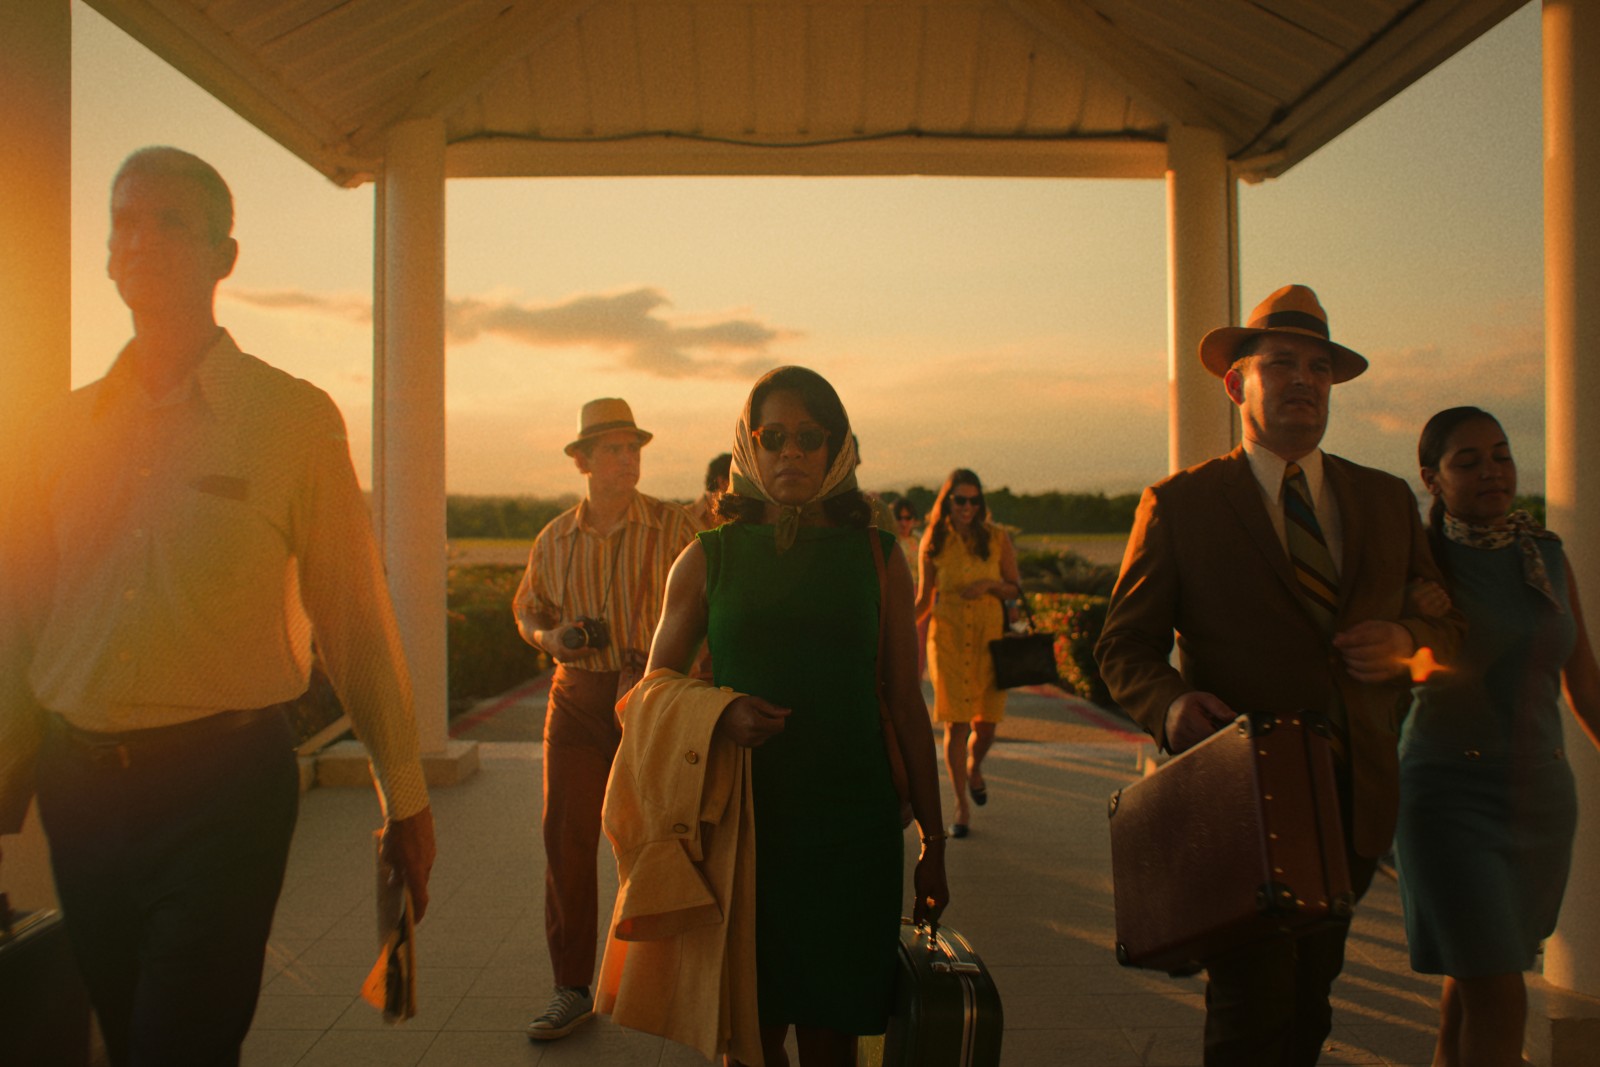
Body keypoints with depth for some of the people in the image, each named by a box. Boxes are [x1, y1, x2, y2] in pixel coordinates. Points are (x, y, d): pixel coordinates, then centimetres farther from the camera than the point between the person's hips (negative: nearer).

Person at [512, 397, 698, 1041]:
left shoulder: (673, 528, -4)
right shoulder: (555, 539, 7)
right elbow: (526, 612, 18)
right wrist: (553, 637, -4)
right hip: (577, 695, 3)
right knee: (566, 838, 2)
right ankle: (572, 990, 16)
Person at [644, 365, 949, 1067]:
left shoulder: (877, 557, 4)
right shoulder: (708, 559, 4)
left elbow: (906, 707, 6)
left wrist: (932, 842, 7)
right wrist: (721, 714, -12)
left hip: (852, 825, 0)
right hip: (745, 821, 0)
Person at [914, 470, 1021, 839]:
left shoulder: (996, 538, 3)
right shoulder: (933, 541, 3)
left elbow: (1016, 588, 9)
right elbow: (924, 598, 7)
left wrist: (989, 584, -11)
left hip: (990, 634, 1)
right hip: (948, 636, -1)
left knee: (986, 722, 1)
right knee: (956, 723, -5)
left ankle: (974, 768, 37)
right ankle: (961, 804, 10)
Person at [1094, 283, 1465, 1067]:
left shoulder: (1386, 500, 11)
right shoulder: (1179, 504, -3)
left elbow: (1446, 623, 18)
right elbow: (1124, 645, -1)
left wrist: (1407, 640, -6)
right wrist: (1170, 705, -22)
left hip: (1354, 798, 5)